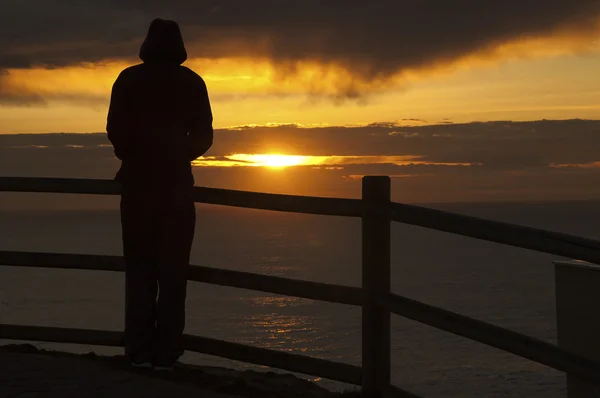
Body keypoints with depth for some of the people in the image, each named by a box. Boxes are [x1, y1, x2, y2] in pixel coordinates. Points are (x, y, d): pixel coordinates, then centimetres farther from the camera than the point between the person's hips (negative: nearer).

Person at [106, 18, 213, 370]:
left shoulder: (128, 80, 2)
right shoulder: (192, 83, 2)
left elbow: (116, 131, -4)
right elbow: (204, 136, 2)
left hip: (138, 184, 1)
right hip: (177, 186, 0)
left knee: (139, 268, 7)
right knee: (172, 269, 3)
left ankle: (139, 351, 2)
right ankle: (165, 352, -1)